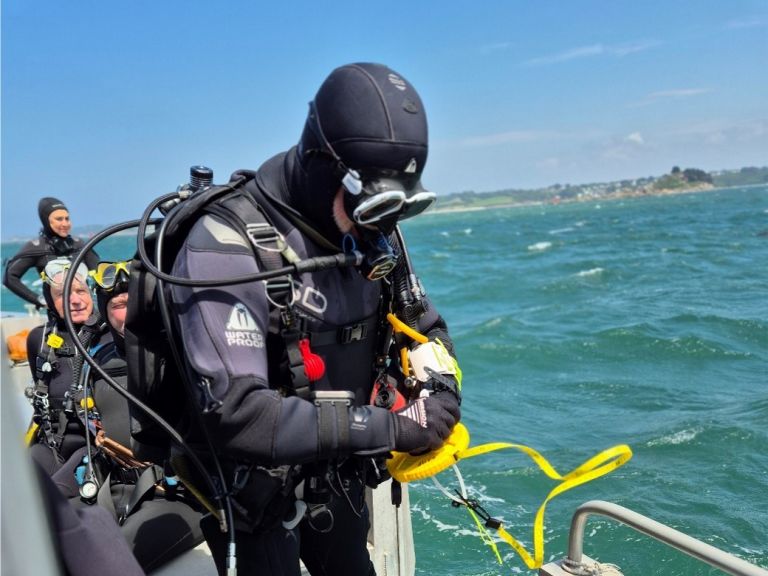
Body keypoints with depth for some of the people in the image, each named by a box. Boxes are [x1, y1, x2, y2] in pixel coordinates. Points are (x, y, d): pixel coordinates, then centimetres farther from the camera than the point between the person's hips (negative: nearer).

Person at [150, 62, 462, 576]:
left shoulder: (373, 235, -6)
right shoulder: (229, 246, -27)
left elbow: (426, 328, 8)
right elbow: (235, 413, -34)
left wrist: (440, 391, -14)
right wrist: (386, 428, -31)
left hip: (340, 483, 7)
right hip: (257, 496, -6)